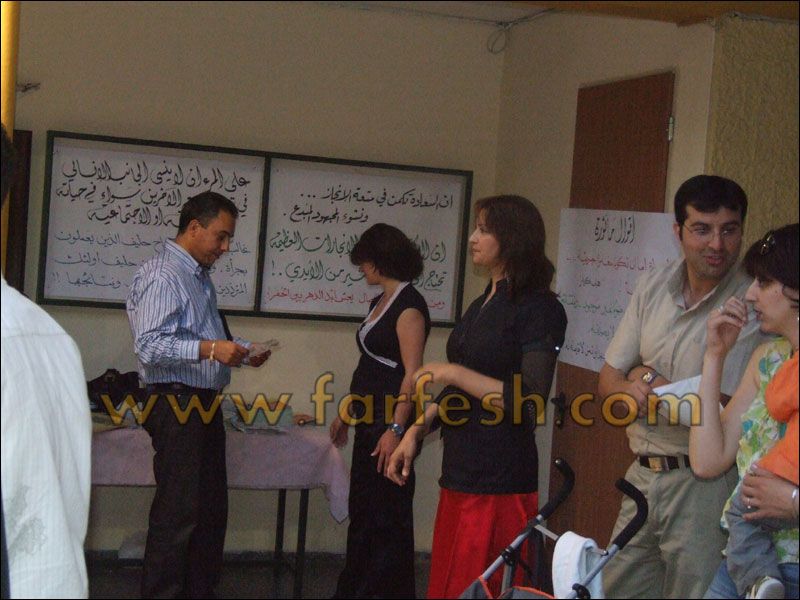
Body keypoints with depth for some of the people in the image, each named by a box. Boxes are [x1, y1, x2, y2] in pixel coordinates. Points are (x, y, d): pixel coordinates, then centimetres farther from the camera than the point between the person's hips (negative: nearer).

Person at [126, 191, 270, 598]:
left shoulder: (200, 277, 18)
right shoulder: (161, 277, -12)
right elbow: (149, 345, -22)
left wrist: (238, 354, 9)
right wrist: (209, 348, -29)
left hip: (206, 404, 10)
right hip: (176, 403, -10)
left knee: (212, 508, 13)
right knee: (178, 512, -5)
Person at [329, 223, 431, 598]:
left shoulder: (408, 305, -14)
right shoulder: (380, 302, 15)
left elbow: (412, 372, -20)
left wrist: (396, 429, -25)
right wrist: (346, 413, 23)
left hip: (389, 423, -10)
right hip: (370, 421, 10)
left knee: (386, 515, -1)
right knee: (361, 511, 15)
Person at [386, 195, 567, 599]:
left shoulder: (539, 308, -10)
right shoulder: (480, 307, 17)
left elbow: (529, 403, -18)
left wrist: (453, 372, -14)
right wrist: (416, 431, 11)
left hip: (500, 481, -8)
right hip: (459, 474, 8)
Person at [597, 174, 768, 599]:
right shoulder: (653, 287, 5)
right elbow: (608, 379, 8)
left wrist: (651, 383, -9)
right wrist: (632, 391, -14)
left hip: (705, 483, -6)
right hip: (643, 474, 6)